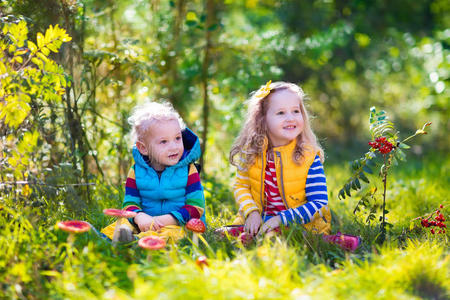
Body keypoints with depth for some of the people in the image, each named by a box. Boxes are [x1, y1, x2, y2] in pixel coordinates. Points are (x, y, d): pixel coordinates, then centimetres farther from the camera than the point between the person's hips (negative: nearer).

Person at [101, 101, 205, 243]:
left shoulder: (188, 170, -1)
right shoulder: (136, 171, 5)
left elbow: (195, 206, -5)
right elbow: (130, 202, 4)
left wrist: (166, 219, -19)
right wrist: (139, 217, -21)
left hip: (178, 225, -3)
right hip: (145, 223, 4)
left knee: (171, 232, -39)